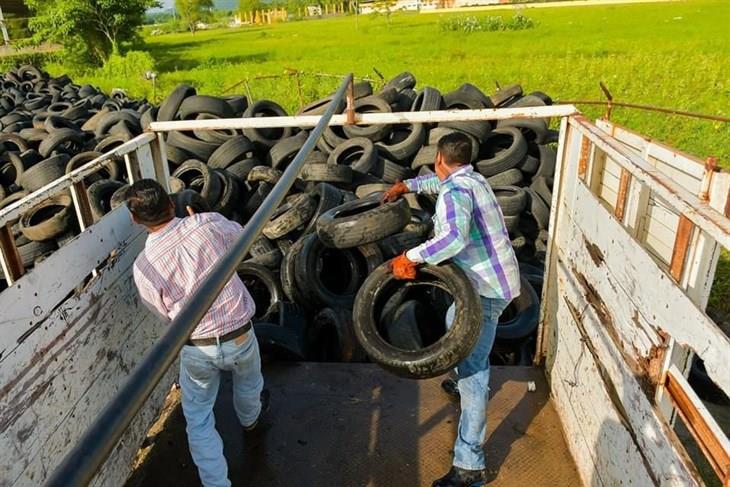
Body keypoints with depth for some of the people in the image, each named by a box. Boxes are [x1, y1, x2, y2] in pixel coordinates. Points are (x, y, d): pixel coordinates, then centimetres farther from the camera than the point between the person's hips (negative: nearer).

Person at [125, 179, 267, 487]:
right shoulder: (207, 224, -17)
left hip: (196, 348, -1)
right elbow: (239, 235, 8)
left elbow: (164, 312, 3)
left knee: (198, 419, 21)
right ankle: (249, 418, 64)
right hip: (239, 337, 2)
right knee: (248, 381, 35)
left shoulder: (143, 267, -14)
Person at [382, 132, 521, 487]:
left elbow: (455, 237, -39)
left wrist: (411, 257, -33)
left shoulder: (455, 191, -20)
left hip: (487, 287, -10)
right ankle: (466, 380, 55)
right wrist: (405, 186, 32)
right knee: (454, 322, 33)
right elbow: (438, 181, 33)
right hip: (489, 279, 10)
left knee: (472, 370, -9)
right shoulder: (472, 178, 10)